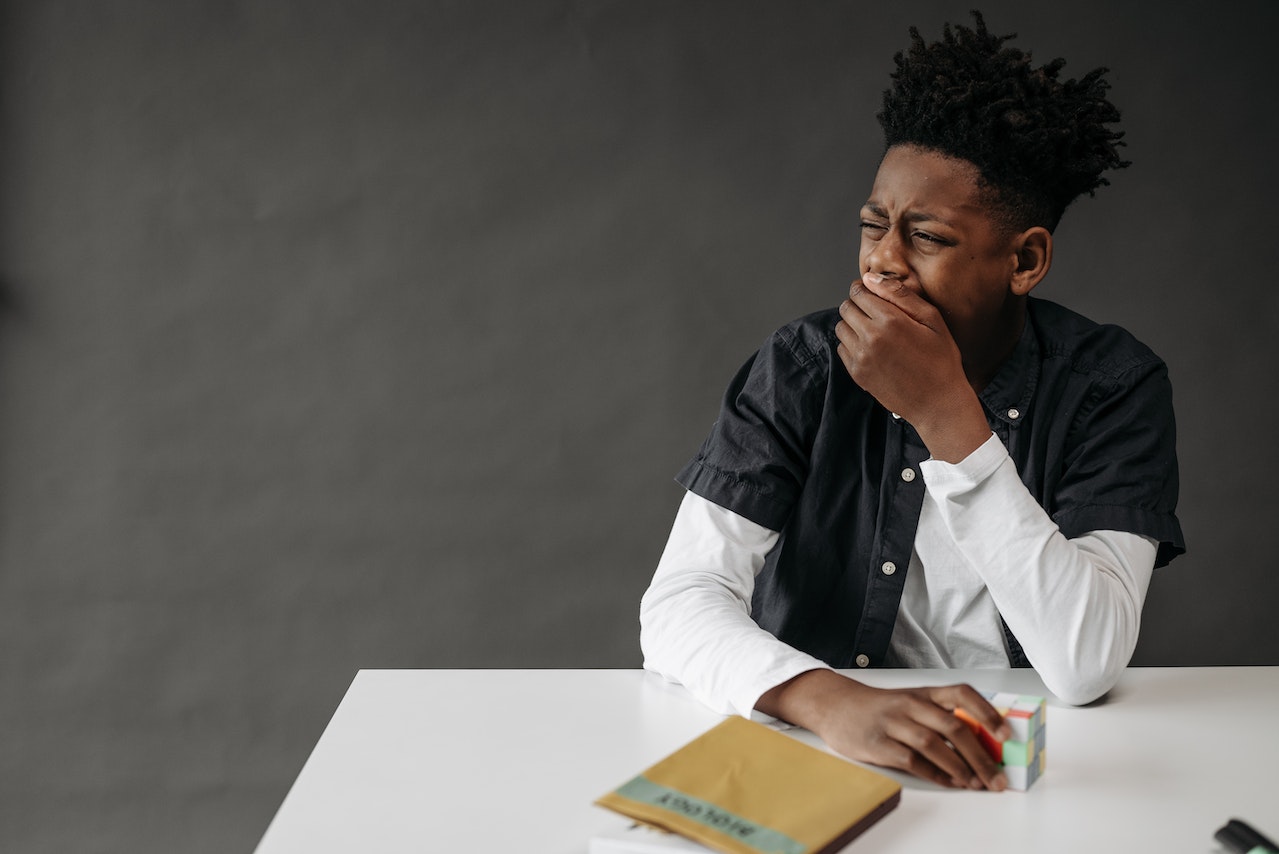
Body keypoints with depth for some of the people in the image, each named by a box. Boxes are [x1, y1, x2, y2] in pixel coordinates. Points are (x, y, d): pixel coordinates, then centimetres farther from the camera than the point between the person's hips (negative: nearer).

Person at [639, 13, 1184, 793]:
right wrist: (831, 699, -32)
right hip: (825, 756, 0)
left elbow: (1086, 666, -19)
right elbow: (677, 609, -13)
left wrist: (946, 416, -23)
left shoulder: (1112, 386, -7)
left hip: (1025, 768, 1)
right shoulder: (805, 368, -5)